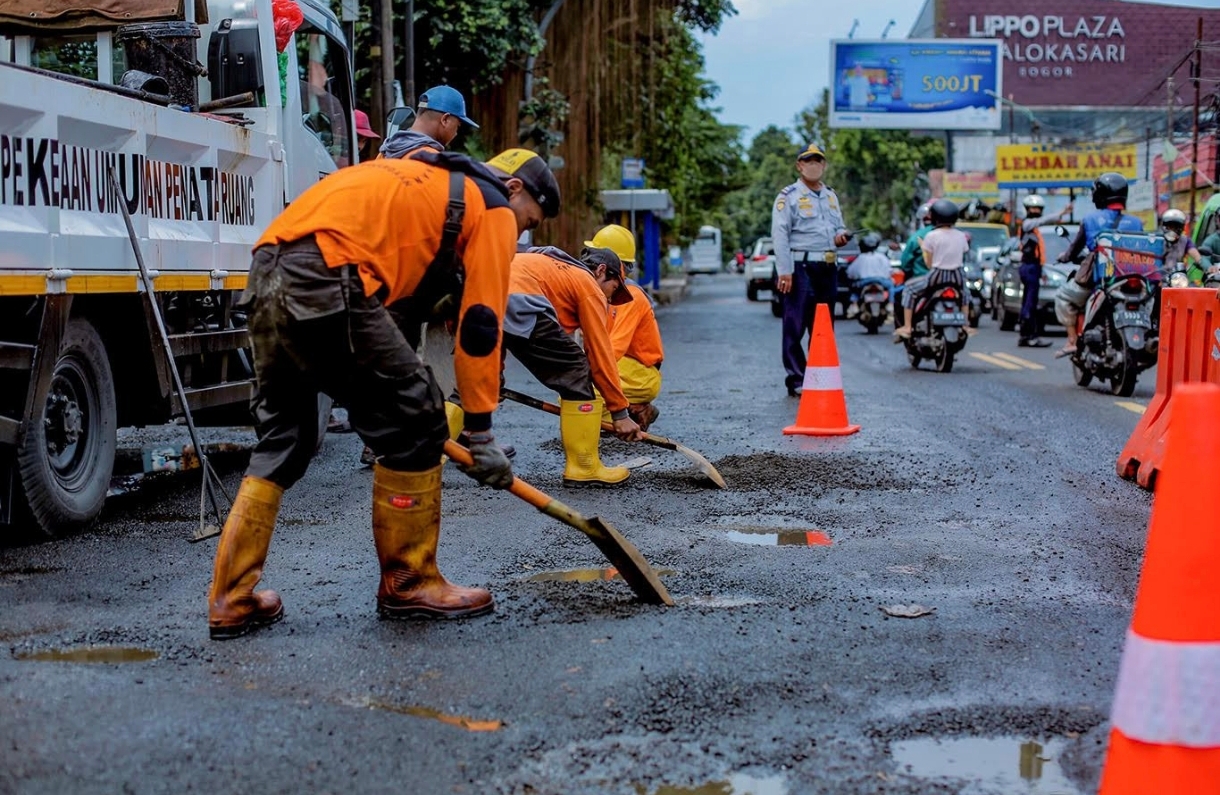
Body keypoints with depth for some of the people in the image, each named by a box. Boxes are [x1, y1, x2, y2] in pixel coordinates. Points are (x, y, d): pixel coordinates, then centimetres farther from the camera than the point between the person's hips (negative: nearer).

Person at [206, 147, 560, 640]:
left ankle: (231, 600, 19)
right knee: (414, 425, 3)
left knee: (282, 437, 17)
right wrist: (481, 432, 7)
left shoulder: (429, 183, 34)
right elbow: (480, 325, 3)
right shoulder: (493, 208, 10)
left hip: (266, 274, 9)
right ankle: (409, 583, 13)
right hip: (325, 279, -9)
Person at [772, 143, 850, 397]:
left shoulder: (831, 195, 19)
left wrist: (841, 235, 2)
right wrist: (784, 271, -18)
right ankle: (796, 379, -4)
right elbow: (779, 235, -10)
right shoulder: (788, 196, -3)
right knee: (795, 326, -7)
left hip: (828, 268, 7)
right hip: (801, 267, -7)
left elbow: (839, 225, 29)